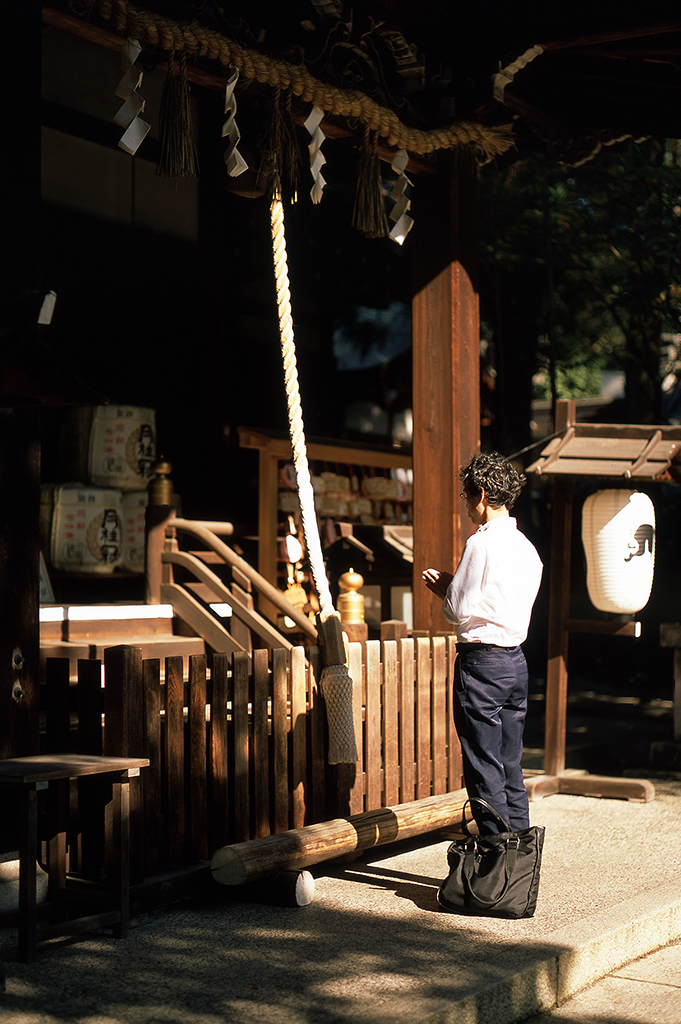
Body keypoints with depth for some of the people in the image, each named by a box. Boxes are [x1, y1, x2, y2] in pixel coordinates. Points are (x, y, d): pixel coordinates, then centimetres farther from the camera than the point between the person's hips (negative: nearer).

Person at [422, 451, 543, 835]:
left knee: (485, 771, -3)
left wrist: (445, 589, 6)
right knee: (512, 769, 13)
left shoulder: (482, 543, -14)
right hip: (516, 659, 8)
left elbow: (459, 612, -14)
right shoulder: (527, 547, 11)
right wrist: (454, 587, 17)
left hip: (482, 662, -8)